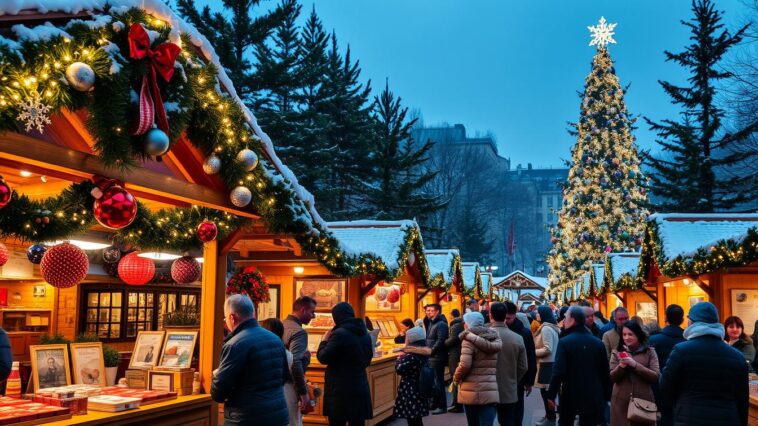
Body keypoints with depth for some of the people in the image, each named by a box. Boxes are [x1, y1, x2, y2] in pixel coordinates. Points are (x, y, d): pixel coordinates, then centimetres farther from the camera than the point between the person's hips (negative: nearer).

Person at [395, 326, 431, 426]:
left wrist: (399, 358, 0)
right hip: (420, 390, 9)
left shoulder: (410, 355, -20)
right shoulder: (424, 353, 6)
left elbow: (399, 369, -17)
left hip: (410, 392, -8)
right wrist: (404, 357, 10)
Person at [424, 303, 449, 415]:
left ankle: (442, 406, 2)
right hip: (431, 357, 10)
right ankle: (435, 403, 27)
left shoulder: (441, 324, -14)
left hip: (437, 357, -10)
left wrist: (431, 351, -21)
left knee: (438, 382, -5)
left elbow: (441, 341, -23)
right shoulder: (431, 323, 15)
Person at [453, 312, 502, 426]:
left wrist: (456, 377, 0)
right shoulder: (494, 339, 10)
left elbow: (465, 364, -15)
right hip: (490, 392, 3)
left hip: (472, 392, -3)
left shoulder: (469, 339, -6)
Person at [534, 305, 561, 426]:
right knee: (548, 391, 15)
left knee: (545, 391, -3)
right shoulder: (552, 327, 14)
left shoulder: (546, 329, -17)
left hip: (547, 364, -10)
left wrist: (533, 352, -12)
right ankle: (549, 416, 23)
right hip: (549, 363, 10)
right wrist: (535, 350, 15)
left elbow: (547, 349, -21)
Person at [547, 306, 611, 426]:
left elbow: (558, 371, -18)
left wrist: (551, 395, -12)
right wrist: (606, 397, 14)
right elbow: (605, 372, 5)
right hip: (593, 397, 3)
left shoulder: (565, 342, -13)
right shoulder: (598, 343, 2)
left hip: (570, 395, -3)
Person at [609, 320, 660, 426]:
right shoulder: (617, 352, 6)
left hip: (644, 401, -1)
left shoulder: (649, 351, 2)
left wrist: (635, 364, -16)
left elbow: (656, 377, -7)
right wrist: (621, 366, -17)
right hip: (621, 402, 1)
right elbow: (612, 378, 0)